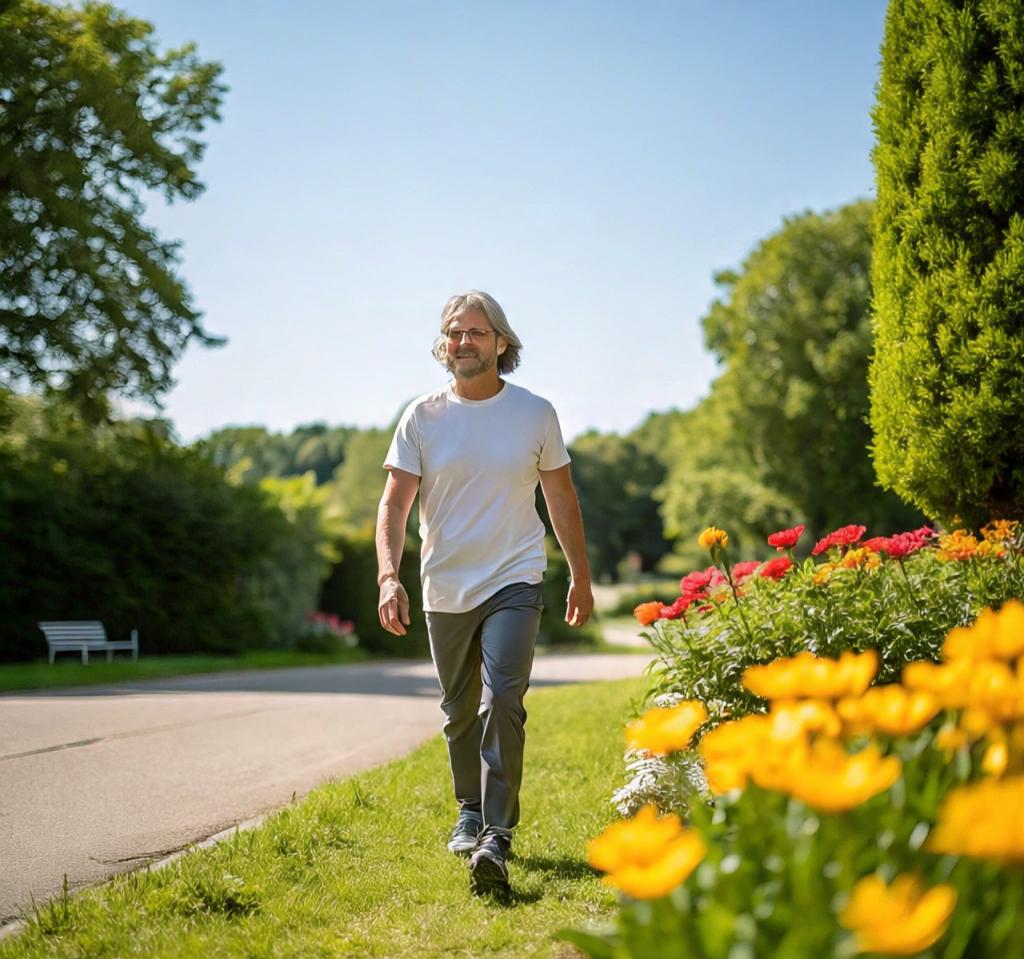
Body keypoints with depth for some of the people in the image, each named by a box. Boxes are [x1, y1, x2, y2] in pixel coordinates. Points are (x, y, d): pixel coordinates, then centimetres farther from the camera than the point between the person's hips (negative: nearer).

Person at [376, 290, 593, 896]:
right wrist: (389, 575, -21)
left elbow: (562, 499, 9)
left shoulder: (536, 414, 0)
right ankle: (470, 812, 36)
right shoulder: (422, 417, -1)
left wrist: (582, 578, 11)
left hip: (514, 581, -2)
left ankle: (497, 836, -15)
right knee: (459, 712, 15)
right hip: (445, 589, 2)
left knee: (503, 701, -18)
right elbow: (395, 504, -5)